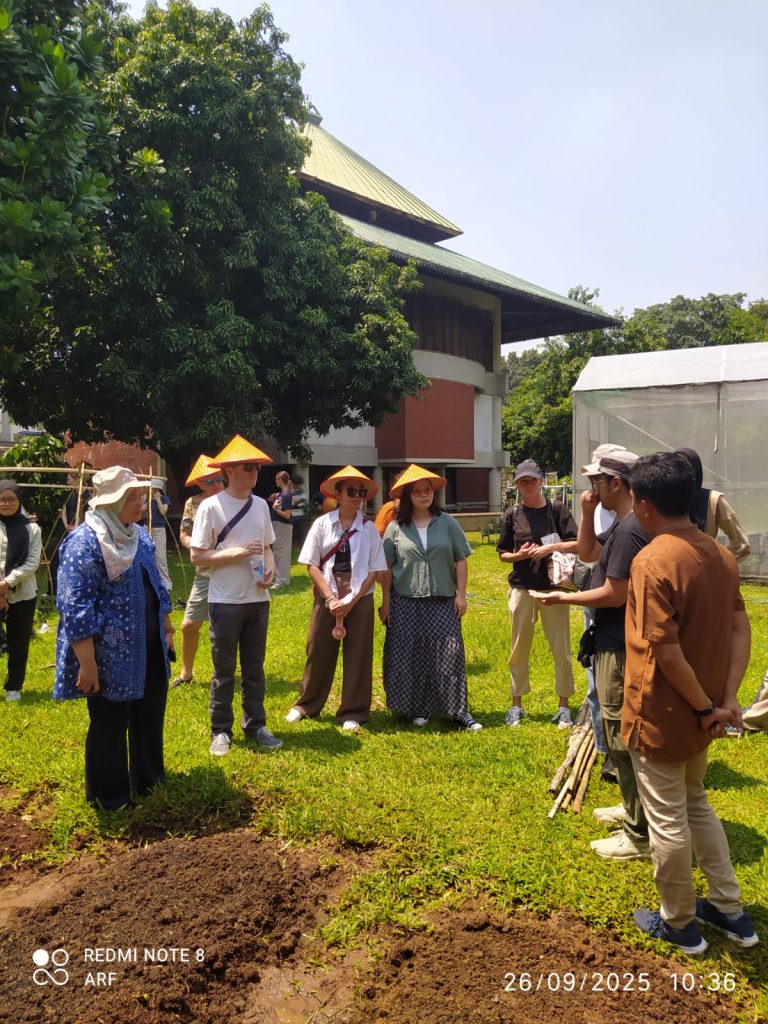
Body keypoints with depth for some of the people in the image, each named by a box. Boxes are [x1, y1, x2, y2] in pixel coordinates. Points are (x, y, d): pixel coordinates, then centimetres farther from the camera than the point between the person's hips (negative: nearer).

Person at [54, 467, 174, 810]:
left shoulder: (138, 535, 7)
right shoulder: (84, 542, -20)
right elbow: (75, 608, -23)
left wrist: (166, 623, 21)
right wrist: (87, 663, -23)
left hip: (148, 647, 8)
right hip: (111, 654, -8)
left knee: (150, 716, 20)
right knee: (109, 725, 8)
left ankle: (149, 778, 39)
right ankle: (110, 795, 26)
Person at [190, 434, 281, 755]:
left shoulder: (261, 505, 6)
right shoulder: (211, 506, -10)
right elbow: (197, 557, -11)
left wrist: (270, 569, -5)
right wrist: (236, 553, -20)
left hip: (258, 599, 5)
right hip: (226, 601, -5)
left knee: (254, 668, 14)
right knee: (224, 670, 7)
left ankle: (255, 726, 26)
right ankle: (221, 731, 20)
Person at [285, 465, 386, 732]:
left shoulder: (369, 529, -1)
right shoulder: (322, 524, -2)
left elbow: (374, 570, -2)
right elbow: (312, 565, -3)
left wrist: (351, 600, -11)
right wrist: (330, 598, -12)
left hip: (360, 600, 0)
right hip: (326, 598, 0)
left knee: (358, 657, 5)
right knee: (318, 652, 8)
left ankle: (352, 713, 19)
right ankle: (307, 705, 27)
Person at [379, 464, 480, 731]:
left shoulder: (447, 523, 4)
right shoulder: (396, 527, 2)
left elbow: (460, 560, 5)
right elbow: (386, 567, 3)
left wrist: (461, 595, 0)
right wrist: (386, 601, 0)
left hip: (443, 602, 0)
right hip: (405, 602, 0)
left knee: (450, 655, -2)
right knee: (409, 657, 5)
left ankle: (459, 711, 7)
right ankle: (417, 709, 19)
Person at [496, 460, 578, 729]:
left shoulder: (556, 509, -2)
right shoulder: (513, 514, 3)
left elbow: (577, 544, -7)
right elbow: (503, 554, 8)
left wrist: (551, 547, -21)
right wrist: (519, 555, -12)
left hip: (553, 587, -2)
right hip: (521, 588, 2)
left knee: (561, 648, 3)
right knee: (519, 648, 10)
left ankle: (563, 706, 15)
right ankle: (516, 704, 22)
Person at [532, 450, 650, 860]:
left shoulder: (629, 530, -23)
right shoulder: (621, 524, 9)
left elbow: (615, 594, -24)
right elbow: (588, 553, 19)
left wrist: (562, 598, -13)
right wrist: (587, 513, 6)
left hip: (620, 648, -11)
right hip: (614, 641, 11)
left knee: (622, 736, -1)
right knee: (622, 732, 22)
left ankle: (639, 836, 11)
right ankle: (634, 808, 38)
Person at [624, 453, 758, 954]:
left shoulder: (652, 562, -24)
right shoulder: (721, 555, 0)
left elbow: (667, 653, -26)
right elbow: (740, 630, 1)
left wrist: (705, 708, -13)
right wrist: (728, 699, -1)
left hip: (661, 718, -7)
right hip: (701, 714, 8)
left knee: (668, 822, 11)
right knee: (696, 804, 27)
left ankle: (679, 924, 30)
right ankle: (730, 910, 37)